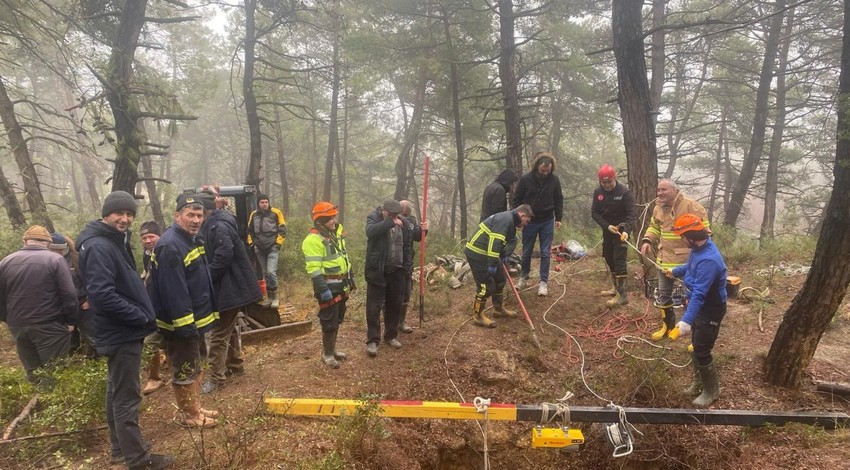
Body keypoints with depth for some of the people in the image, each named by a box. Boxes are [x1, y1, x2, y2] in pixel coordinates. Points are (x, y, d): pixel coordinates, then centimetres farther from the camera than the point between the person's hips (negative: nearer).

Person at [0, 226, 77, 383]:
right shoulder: (55, 259, -9)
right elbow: (69, 294, -14)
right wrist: (71, 320, -5)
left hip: (18, 326, 5)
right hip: (50, 326, -5)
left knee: (32, 371, 15)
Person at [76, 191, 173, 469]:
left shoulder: (116, 241, 12)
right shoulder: (98, 247, -20)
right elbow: (102, 295, -27)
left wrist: (143, 313, 9)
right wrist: (142, 317, -20)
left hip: (122, 330, 11)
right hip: (122, 332, -11)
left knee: (117, 393, 20)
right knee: (127, 398, -1)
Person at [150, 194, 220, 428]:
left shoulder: (193, 239, 9)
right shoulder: (170, 246, -24)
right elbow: (173, 292, -27)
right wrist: (186, 326, -26)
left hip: (196, 319, 11)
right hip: (181, 323, -11)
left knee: (195, 365, 21)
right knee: (185, 371, 5)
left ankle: (196, 408, 36)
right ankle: (190, 415, 21)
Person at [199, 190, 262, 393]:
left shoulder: (219, 226, -21)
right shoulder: (213, 224, 10)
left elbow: (223, 256, -28)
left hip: (229, 288, -11)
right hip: (228, 286, 11)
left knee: (219, 333, -3)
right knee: (229, 328, 22)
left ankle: (216, 377, 7)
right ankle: (235, 365, 37)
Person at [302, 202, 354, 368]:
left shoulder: (336, 233, 10)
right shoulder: (313, 239, -18)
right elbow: (313, 268, -23)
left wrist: (350, 277, 19)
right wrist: (322, 289, -26)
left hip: (341, 284, 9)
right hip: (328, 286, -9)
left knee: (338, 319, 18)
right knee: (329, 321, 0)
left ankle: (332, 348, 32)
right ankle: (327, 354, 15)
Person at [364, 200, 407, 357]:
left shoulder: (402, 221, 5)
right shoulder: (373, 218, -8)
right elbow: (370, 231, -30)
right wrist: (390, 223, -30)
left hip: (396, 271, 5)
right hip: (377, 271, -4)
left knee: (395, 305, 14)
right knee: (374, 307, 0)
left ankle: (391, 336, 30)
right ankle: (372, 340, 9)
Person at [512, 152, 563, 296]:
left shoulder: (554, 180, -6)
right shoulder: (525, 179, -12)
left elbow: (559, 199, 5)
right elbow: (516, 200, -3)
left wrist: (558, 218, 4)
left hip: (547, 222, 1)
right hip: (529, 221, -1)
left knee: (545, 253, 1)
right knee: (526, 252, 11)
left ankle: (543, 282, 9)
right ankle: (523, 277, 29)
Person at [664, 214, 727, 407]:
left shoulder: (708, 260, -34)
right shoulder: (699, 248, -2)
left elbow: (699, 294, -38)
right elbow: (691, 267, 22)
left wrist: (686, 320, -42)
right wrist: (674, 271, 40)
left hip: (710, 311, -10)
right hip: (700, 307, 10)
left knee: (702, 352, 1)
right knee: (696, 347, 21)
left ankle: (712, 390, 21)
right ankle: (699, 381, 39)